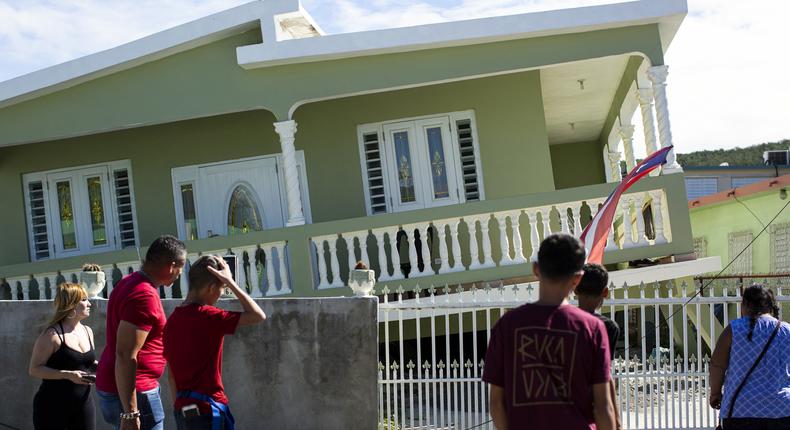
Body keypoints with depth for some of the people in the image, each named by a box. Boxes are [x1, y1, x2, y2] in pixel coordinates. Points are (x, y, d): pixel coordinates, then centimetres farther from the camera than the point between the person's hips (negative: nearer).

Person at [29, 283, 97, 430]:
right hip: (53, 406, -6)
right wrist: (68, 375, -24)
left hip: (83, 403, 6)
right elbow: (35, 369, -14)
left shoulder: (88, 331, 9)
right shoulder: (53, 334, -12)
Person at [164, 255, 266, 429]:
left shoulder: (172, 321, 7)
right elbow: (258, 316, -17)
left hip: (184, 410, 8)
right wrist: (230, 282, -12)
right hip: (206, 409, -8)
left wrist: (180, 407, 20)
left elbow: (171, 375, 12)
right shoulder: (206, 316, -16)